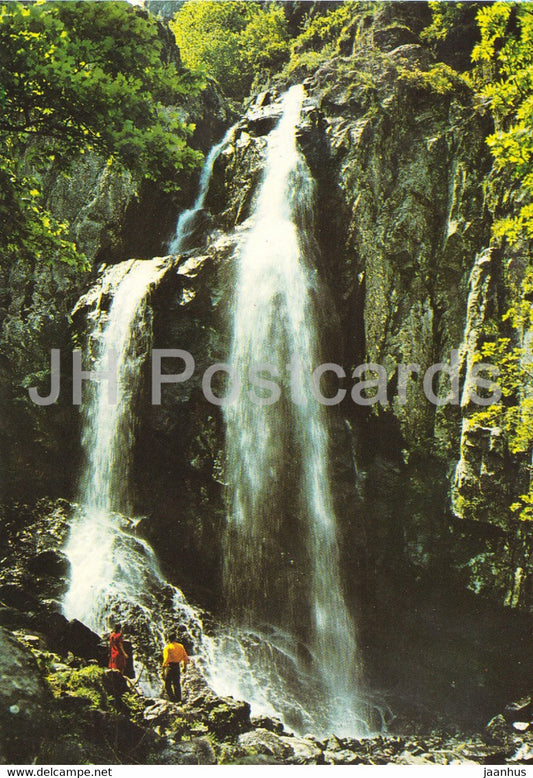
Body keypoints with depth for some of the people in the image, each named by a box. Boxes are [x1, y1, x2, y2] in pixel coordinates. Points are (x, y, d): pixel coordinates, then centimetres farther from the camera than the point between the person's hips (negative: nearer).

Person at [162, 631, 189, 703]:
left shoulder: (167, 647, -10)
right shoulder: (180, 646, 6)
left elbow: (166, 659, -17)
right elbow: (185, 658, 10)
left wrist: (163, 669, -12)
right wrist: (184, 667, 20)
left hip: (170, 666, -5)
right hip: (177, 667, 5)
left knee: (168, 684, 6)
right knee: (177, 683, 16)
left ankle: (172, 698, -1)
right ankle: (178, 698, 19)